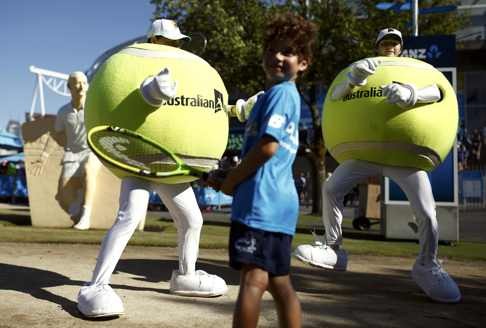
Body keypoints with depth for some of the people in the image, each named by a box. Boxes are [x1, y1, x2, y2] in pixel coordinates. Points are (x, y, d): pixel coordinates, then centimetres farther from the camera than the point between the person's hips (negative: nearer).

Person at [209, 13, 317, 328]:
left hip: (262, 201, -10)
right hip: (279, 202, 10)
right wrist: (232, 176, 13)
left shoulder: (280, 92, -7)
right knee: (279, 282, 13)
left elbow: (267, 147, -17)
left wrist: (231, 180, -5)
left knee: (253, 278, -9)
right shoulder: (285, 94, 23)